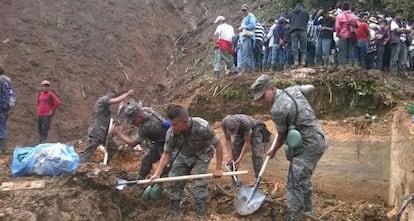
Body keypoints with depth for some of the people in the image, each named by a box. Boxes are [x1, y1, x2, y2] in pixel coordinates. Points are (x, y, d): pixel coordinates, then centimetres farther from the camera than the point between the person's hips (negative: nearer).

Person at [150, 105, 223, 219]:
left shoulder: (202, 127, -40)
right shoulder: (171, 133, -30)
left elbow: (218, 145, -27)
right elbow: (167, 154, -16)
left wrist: (218, 169, -22)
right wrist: (157, 174, -22)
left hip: (202, 154, -3)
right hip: (184, 155, 4)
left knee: (199, 182, -16)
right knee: (175, 181, 2)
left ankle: (200, 214, 0)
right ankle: (173, 212, 20)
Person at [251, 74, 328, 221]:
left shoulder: (277, 109, -20)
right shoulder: (293, 89, 2)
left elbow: (282, 136, -6)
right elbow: (311, 88, 23)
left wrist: (273, 151, 13)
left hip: (308, 145, -10)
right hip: (318, 139, 10)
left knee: (295, 184, -6)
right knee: (304, 178, 26)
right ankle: (307, 208, 43)